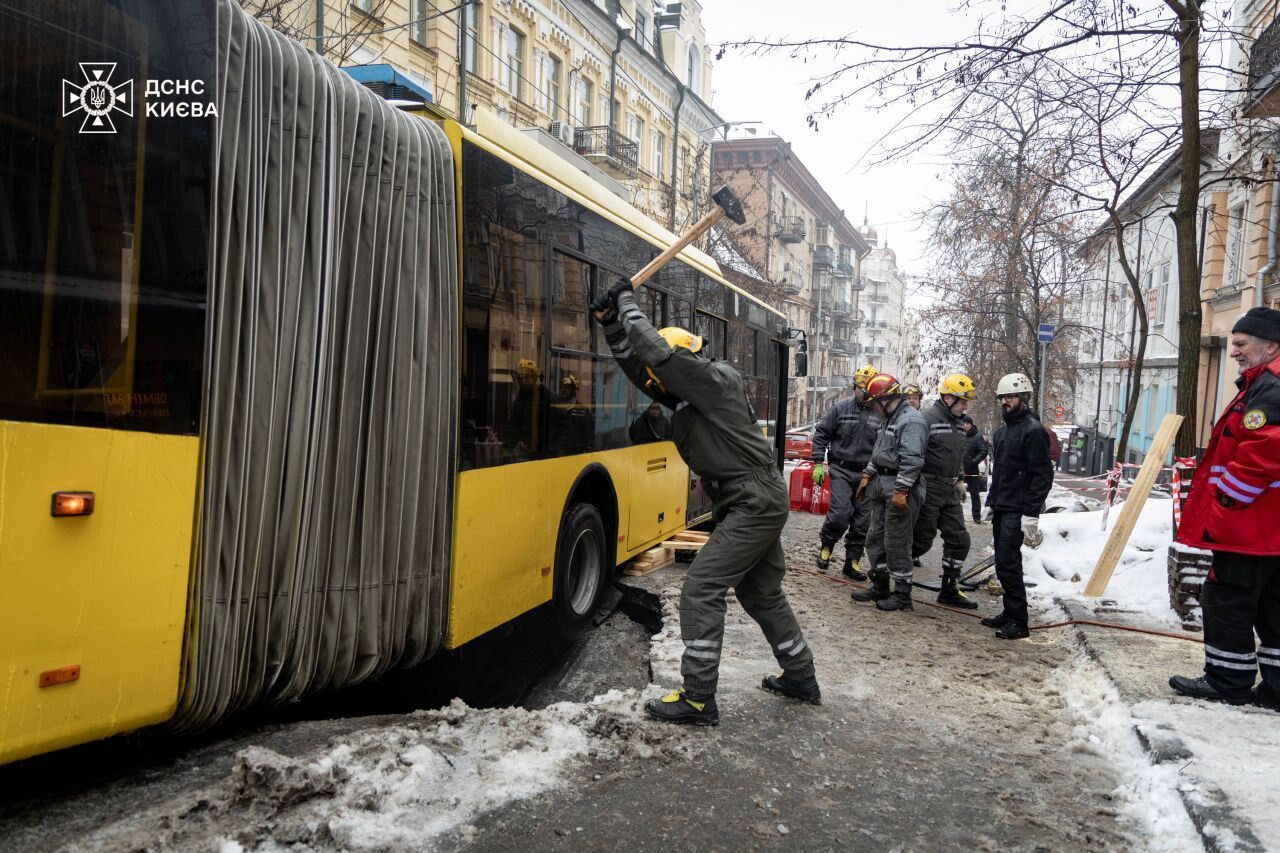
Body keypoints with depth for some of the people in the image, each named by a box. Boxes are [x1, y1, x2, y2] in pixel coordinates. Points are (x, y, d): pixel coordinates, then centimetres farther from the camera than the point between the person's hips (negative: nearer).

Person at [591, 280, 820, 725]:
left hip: (755, 504, -10)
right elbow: (638, 366, 13)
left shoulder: (716, 379, -14)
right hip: (755, 504, 10)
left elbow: (657, 352, -22)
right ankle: (801, 678, 34)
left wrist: (629, 304, -10)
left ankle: (698, 698, -4)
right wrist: (612, 323, 3)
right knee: (761, 592, 20)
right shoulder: (688, 394, 11)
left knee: (702, 588, -10)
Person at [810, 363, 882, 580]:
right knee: (840, 513, -14)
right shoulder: (841, 408, 1)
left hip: (867, 475, 2)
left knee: (862, 521, 5)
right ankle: (826, 546, 12)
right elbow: (821, 434, 3)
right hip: (841, 470, -2)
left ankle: (852, 562, 18)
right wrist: (818, 464, -3)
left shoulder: (880, 415, 4)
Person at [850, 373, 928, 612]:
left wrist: (901, 490, -27)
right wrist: (867, 476, 21)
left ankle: (902, 593, 7)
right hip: (882, 484, 10)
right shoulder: (889, 419, 18)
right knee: (876, 538, 14)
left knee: (897, 543, -4)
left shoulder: (911, 421, -16)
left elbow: (912, 459, -24)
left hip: (900, 487, -10)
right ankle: (880, 586, 25)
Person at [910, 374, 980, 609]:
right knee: (922, 541, -3)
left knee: (959, 540, 6)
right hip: (929, 490, -8)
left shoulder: (958, 422, 14)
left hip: (950, 491, 8)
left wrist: (960, 481, 22)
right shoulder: (927, 419, -15)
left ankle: (950, 590, 16)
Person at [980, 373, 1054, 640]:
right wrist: (990, 502, 20)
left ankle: (1018, 621, -5)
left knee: (1008, 562, -11)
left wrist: (1031, 514, -20)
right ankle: (1010, 612, 22)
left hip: (1017, 510, -9)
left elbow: (1043, 475, -16)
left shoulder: (1032, 430, -12)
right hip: (1000, 508, 9)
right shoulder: (1001, 432, 16)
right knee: (1004, 562, 12)